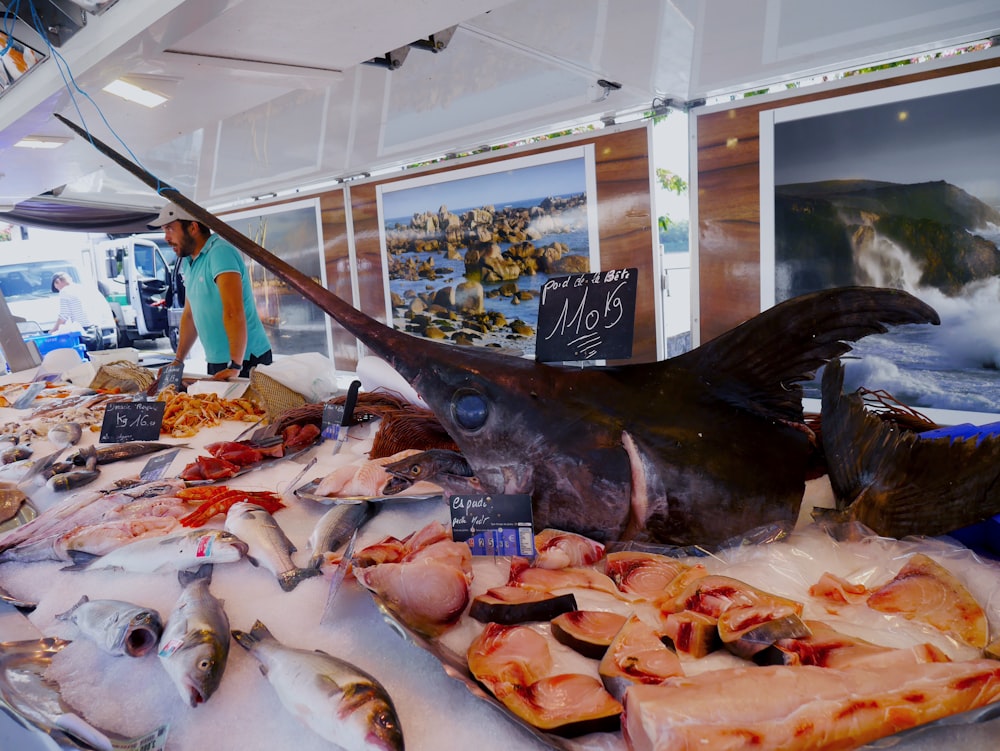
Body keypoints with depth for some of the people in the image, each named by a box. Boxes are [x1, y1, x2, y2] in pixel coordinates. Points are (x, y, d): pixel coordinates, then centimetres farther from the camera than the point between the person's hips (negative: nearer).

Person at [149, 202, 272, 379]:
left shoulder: (220, 253, -16)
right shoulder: (188, 262, 12)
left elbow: (234, 313, -25)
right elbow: (189, 314, 19)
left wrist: (236, 365, -28)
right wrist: (178, 361, 17)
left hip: (246, 360, -8)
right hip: (216, 362, 8)